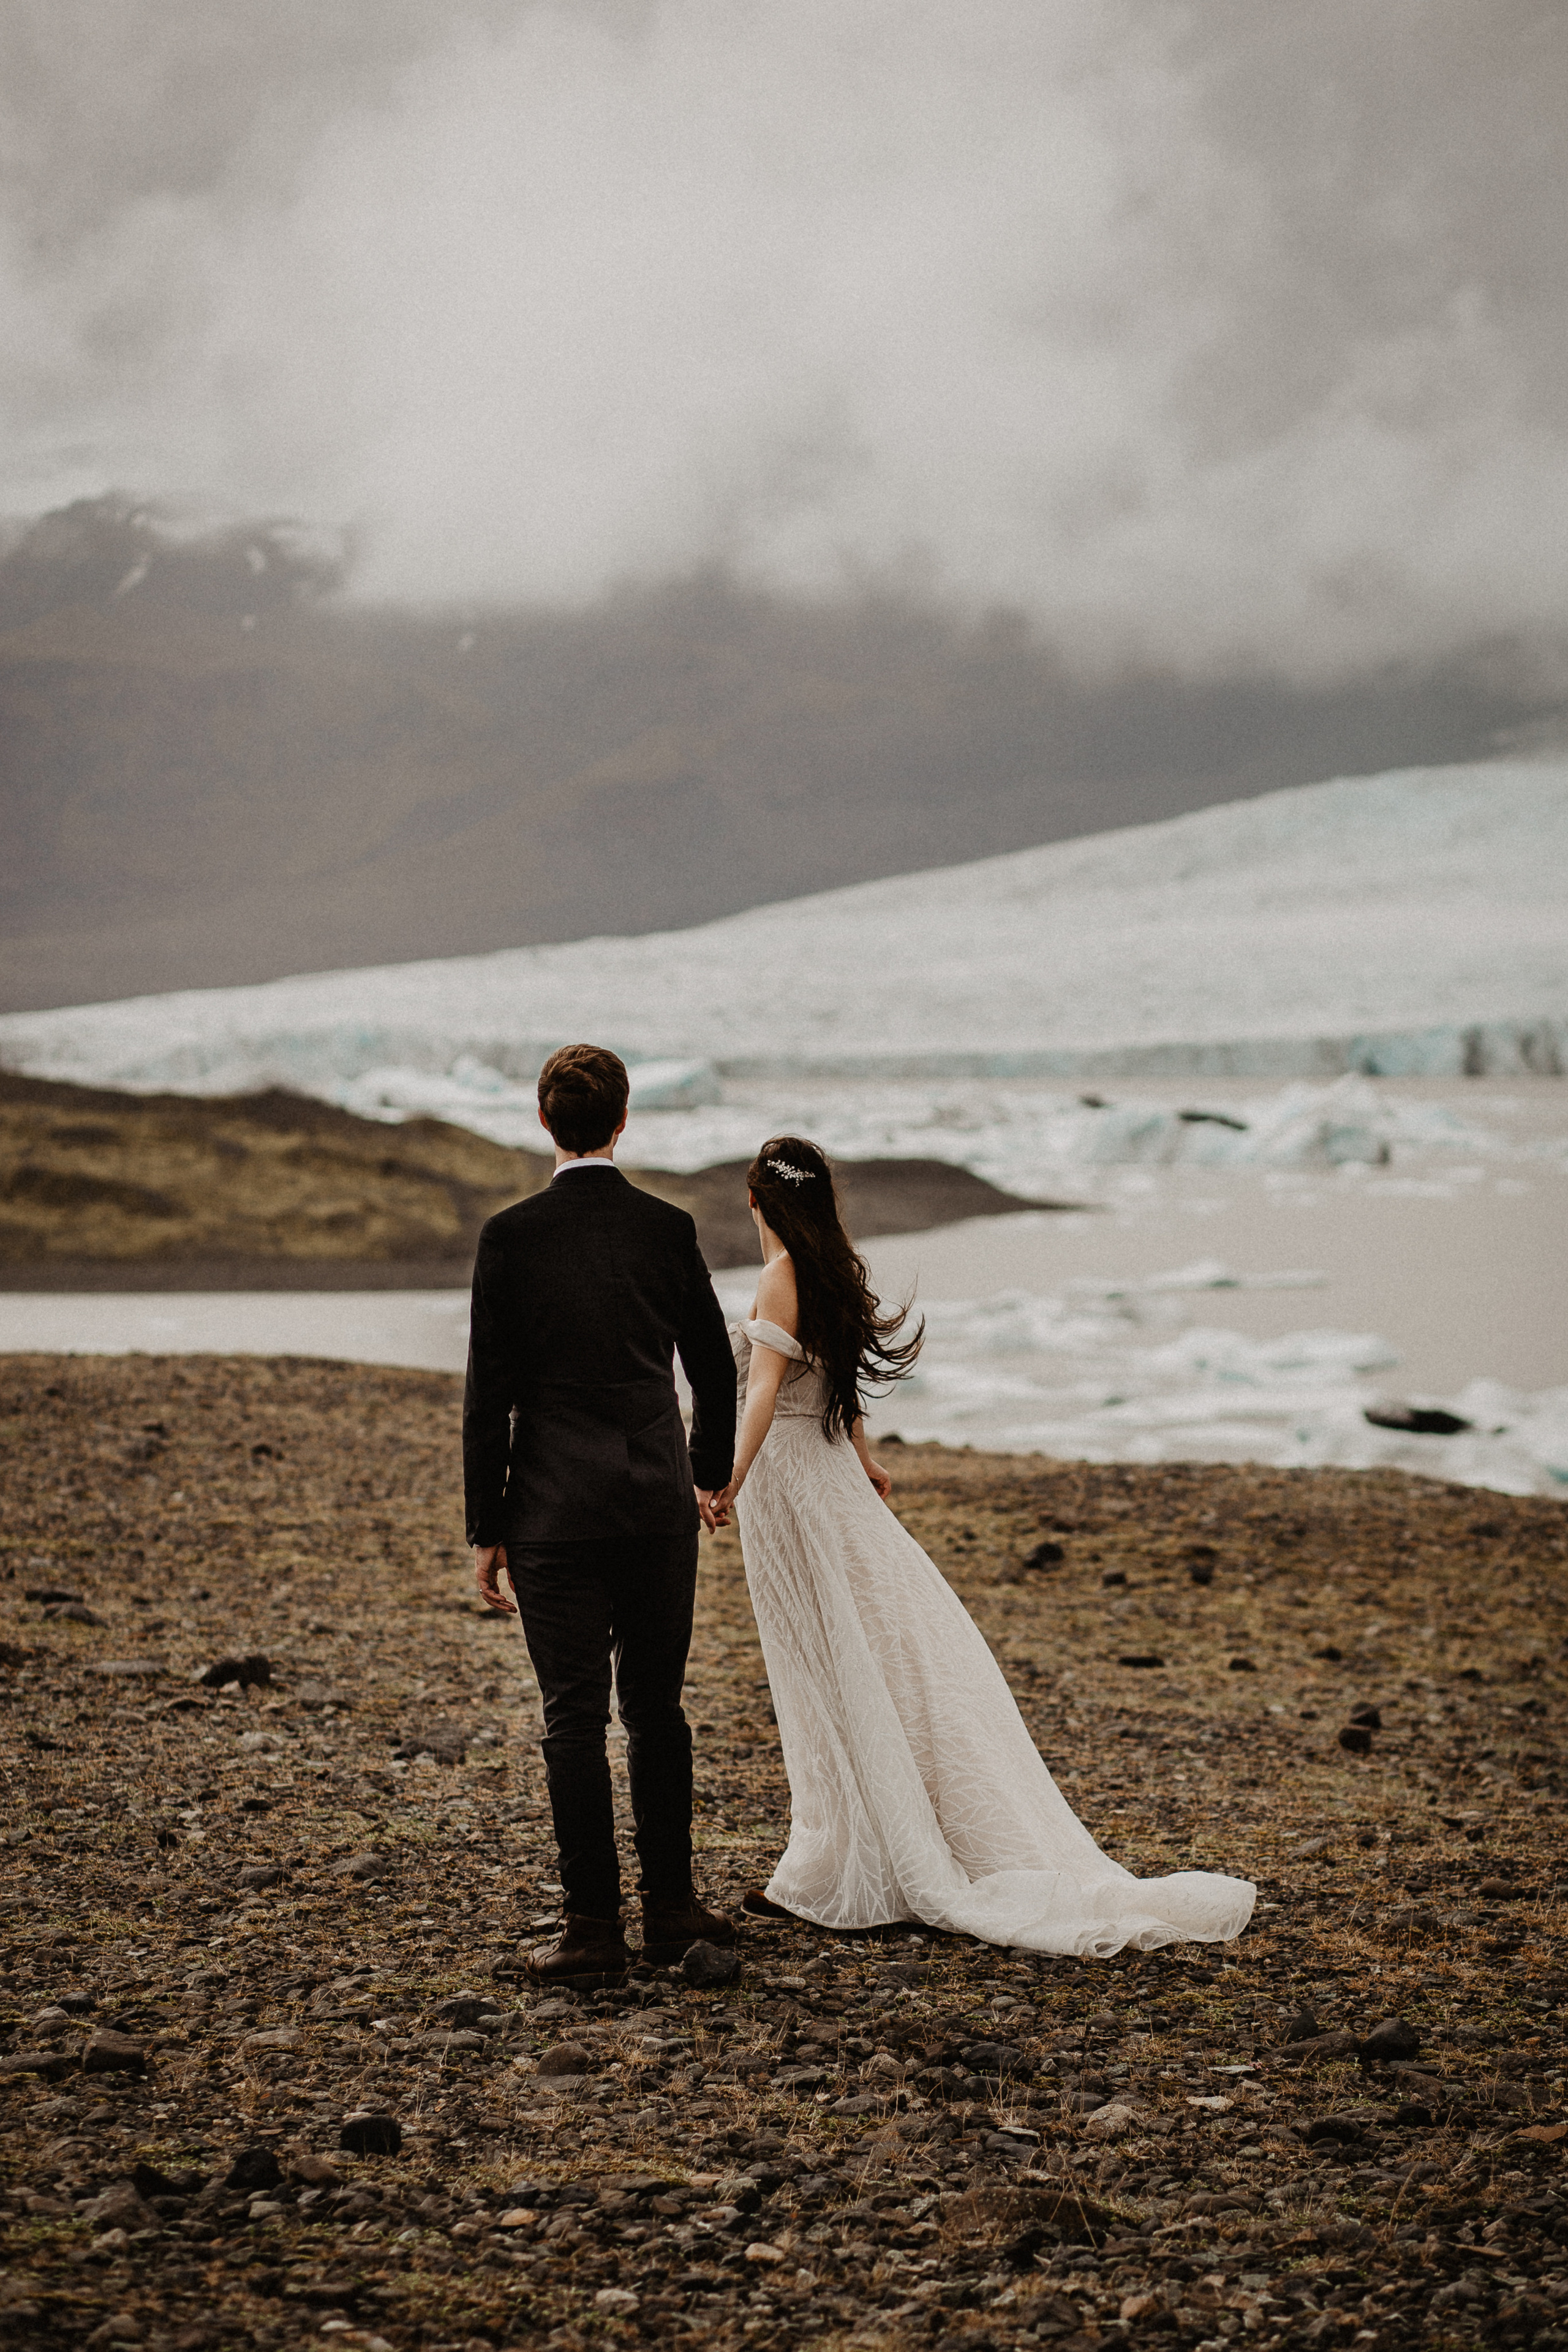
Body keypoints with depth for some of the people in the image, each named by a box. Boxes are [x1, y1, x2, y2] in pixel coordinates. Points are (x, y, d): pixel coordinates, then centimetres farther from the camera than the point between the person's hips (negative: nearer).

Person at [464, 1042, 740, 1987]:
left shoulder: (512, 1236, -8)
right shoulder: (669, 1228, 0)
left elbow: (490, 1395, -7)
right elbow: (717, 1372, 8)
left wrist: (488, 1528, 0)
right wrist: (708, 1476, 25)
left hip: (556, 1513, -2)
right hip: (660, 1504, 3)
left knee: (576, 1716, 2)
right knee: (658, 1707, 14)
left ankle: (595, 1929, 4)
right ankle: (671, 1908, 20)